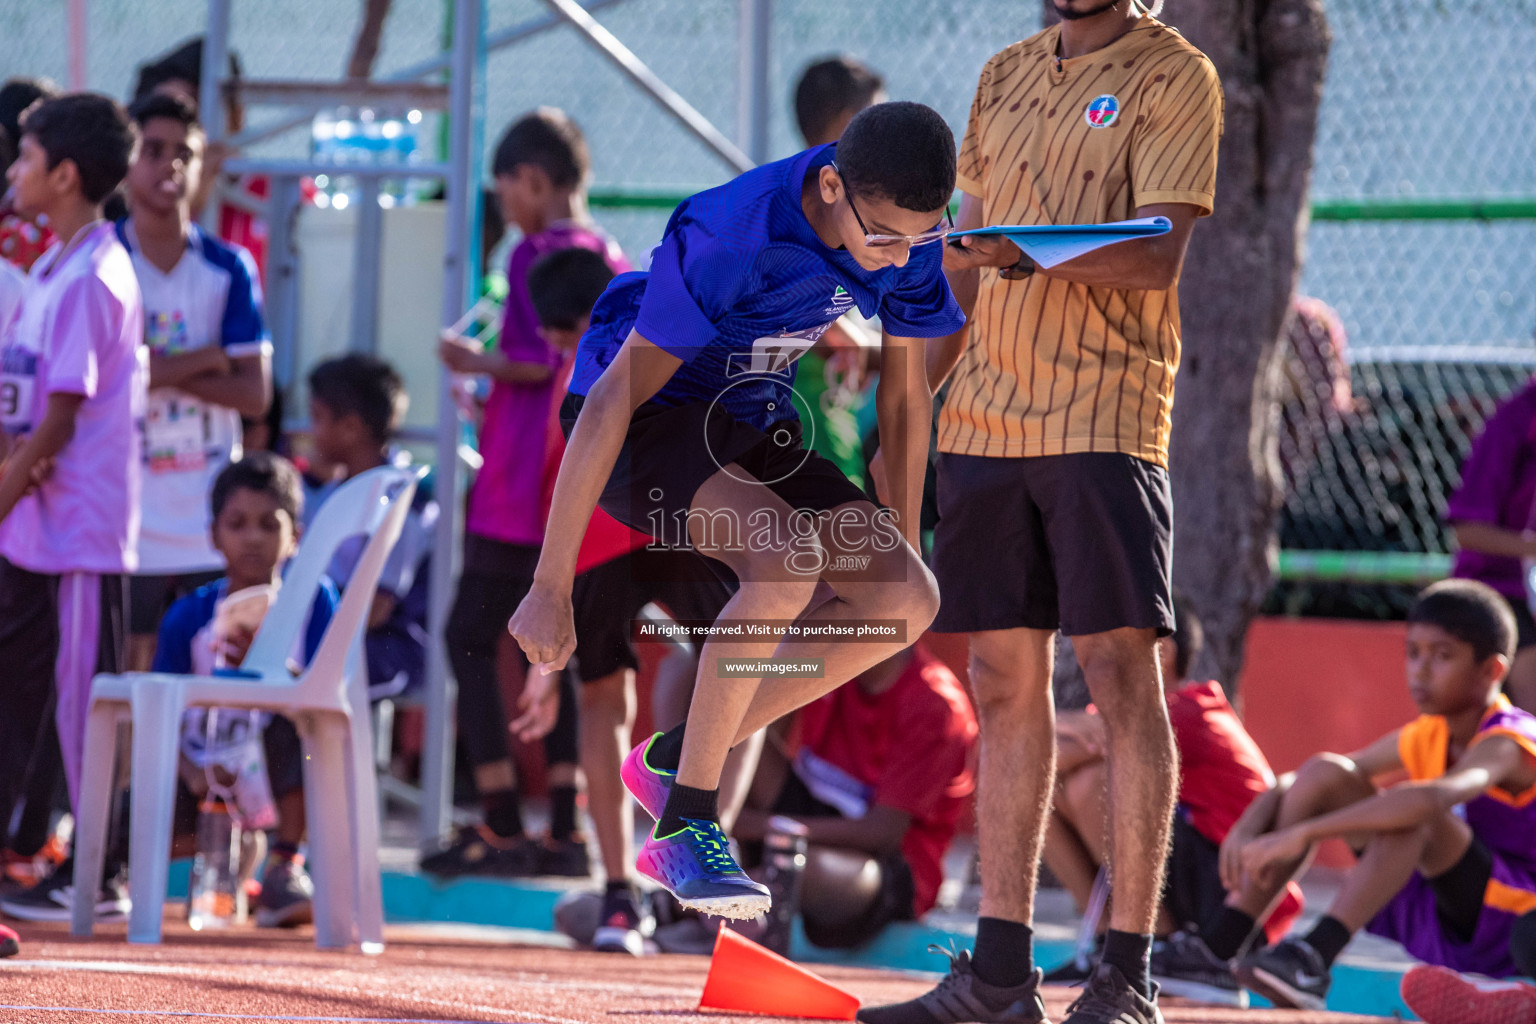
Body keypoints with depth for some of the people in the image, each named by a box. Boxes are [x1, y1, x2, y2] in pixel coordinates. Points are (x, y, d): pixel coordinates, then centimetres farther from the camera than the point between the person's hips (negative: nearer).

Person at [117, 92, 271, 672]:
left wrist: (158, 370, -11)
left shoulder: (229, 270, 6)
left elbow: (254, 392, -1)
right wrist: (203, 360, -10)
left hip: (212, 523, 2)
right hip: (126, 511, -2)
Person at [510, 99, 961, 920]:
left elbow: (905, 390, 5)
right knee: (790, 559, -33)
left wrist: (900, 549, 12)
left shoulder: (909, 238, -13)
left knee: (906, 600, -12)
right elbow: (611, 400, -30)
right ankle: (687, 824, -22)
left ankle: (675, 761, 0)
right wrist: (551, 588, -28)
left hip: (748, 423, 7)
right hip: (645, 417, -7)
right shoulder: (725, 236, -33)